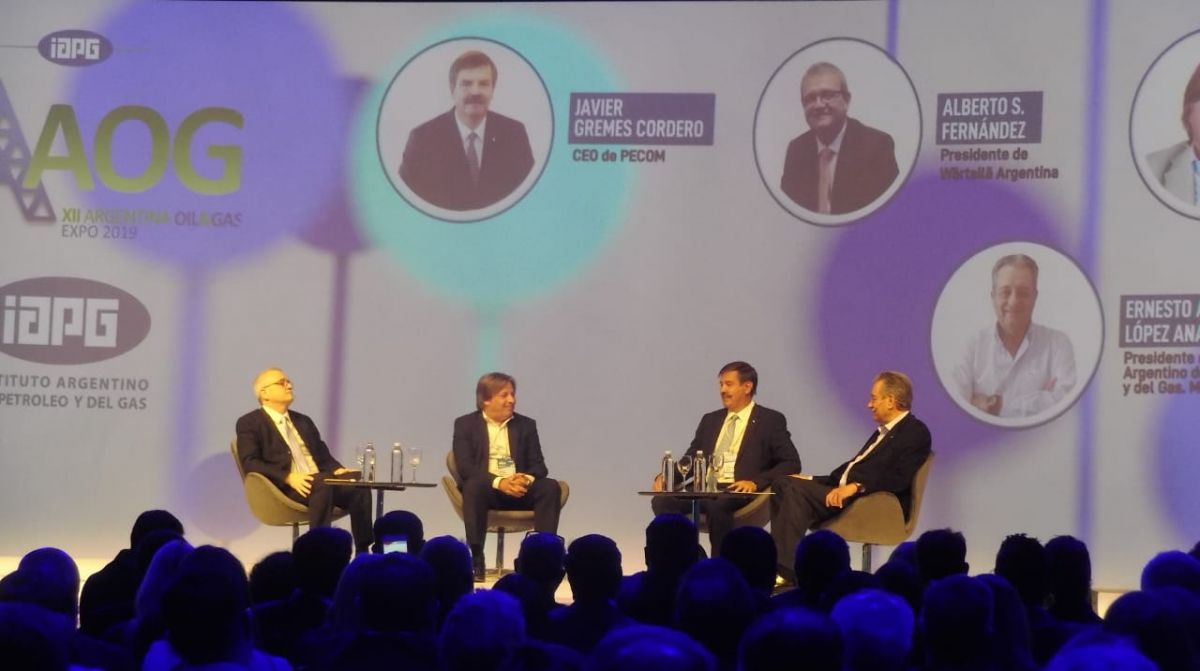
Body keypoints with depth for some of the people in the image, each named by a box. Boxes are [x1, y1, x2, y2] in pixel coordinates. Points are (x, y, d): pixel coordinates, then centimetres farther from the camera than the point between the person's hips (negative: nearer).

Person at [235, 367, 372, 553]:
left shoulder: (303, 421, 27)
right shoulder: (249, 423, 6)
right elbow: (250, 463, -7)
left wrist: (337, 470, 0)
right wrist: (288, 477, -21)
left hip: (318, 482, 6)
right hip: (283, 488, -6)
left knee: (359, 489, -23)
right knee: (322, 485, -38)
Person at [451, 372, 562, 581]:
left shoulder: (526, 425, 14)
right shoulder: (465, 424, 4)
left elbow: (538, 465, 6)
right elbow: (465, 467, -9)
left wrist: (526, 479, -20)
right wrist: (499, 482, -24)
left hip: (520, 489, 3)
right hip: (487, 489, -3)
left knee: (550, 486, -25)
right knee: (474, 485, -36)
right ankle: (475, 558, -34)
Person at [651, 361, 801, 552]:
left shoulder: (770, 420, 6)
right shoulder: (710, 420, 22)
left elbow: (791, 464, -2)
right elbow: (690, 460, 20)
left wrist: (756, 482, -17)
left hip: (741, 492, -5)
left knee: (716, 504, -38)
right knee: (661, 501, -22)